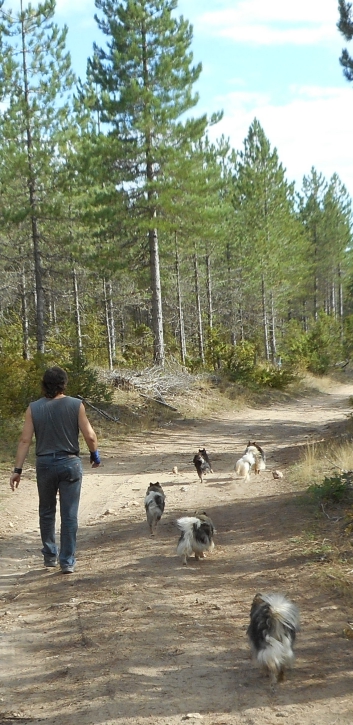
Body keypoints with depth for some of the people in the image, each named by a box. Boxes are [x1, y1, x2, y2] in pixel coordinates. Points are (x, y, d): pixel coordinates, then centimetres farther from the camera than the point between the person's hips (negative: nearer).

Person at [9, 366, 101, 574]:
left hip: (44, 463, 2)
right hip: (70, 463, -2)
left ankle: (50, 556, 27)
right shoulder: (76, 405, -6)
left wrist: (18, 469, -2)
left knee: (47, 512, 19)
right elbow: (90, 436, -7)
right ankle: (67, 561, 6)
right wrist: (95, 455, 11)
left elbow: (25, 440, -5)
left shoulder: (34, 408, -2)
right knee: (69, 515, 4)